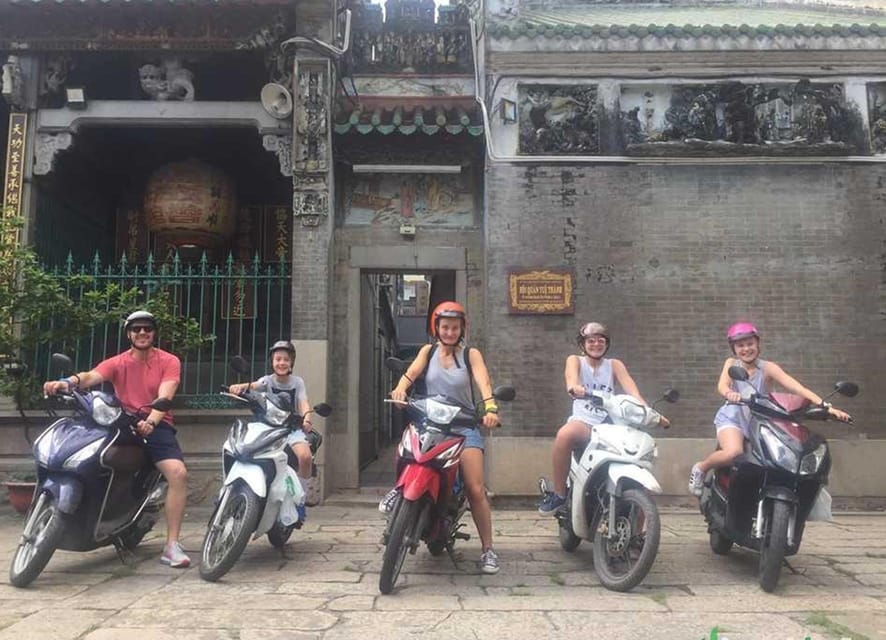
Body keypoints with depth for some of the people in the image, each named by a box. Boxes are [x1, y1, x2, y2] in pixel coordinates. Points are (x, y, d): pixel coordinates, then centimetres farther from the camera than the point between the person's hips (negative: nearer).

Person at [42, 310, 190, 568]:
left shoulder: (169, 362, 4)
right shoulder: (117, 363, 11)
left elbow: (165, 396, -13)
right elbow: (91, 376, -10)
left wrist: (150, 421, -33)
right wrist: (68, 381, -34)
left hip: (156, 425, -3)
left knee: (178, 472, -26)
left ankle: (172, 546, -22)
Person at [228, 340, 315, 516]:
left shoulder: (297, 382, 5)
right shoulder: (268, 380, 2)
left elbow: (304, 403, -10)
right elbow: (254, 385, -20)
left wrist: (306, 419, -33)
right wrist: (241, 386, -45)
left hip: (292, 428, -1)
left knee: (305, 456, -27)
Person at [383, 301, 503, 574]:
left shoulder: (471, 354, 5)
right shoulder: (428, 351, 11)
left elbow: (484, 382, -12)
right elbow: (411, 372, -6)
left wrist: (490, 408, -32)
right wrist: (400, 388, -30)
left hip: (464, 425, -2)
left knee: (476, 490, -11)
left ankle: (488, 549, 0)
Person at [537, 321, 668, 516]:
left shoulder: (614, 365, 16)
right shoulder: (575, 360, 11)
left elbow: (632, 391, -2)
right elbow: (571, 377, -15)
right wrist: (574, 387, -41)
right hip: (584, 422, -3)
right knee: (564, 434, -37)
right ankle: (559, 494, -21)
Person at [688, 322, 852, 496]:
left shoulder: (767, 368, -3)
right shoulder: (732, 363, 0)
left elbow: (797, 387, -16)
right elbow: (722, 385, -20)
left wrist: (825, 405, -31)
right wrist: (730, 393, -46)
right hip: (732, 418, -3)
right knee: (733, 453, -32)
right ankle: (701, 468, -5)